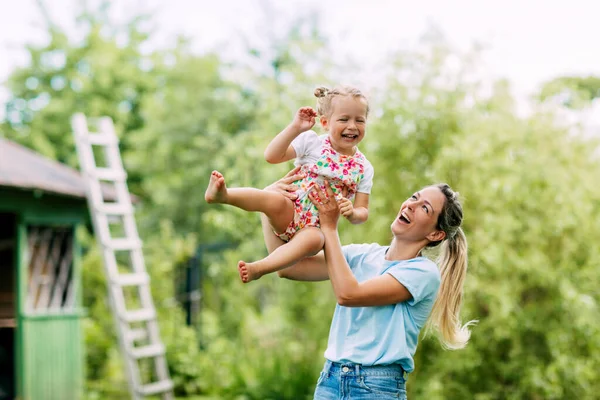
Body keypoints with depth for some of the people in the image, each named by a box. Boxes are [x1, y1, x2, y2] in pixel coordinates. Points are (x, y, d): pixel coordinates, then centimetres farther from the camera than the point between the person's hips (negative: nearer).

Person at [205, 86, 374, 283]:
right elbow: (271, 156, -9)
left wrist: (352, 213, -20)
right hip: (290, 214, 0)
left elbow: (362, 212, 5)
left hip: (318, 227, 0)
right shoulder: (312, 142, 0)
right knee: (276, 201, -36)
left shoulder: (363, 168, 4)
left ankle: (257, 268, -45)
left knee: (313, 239, -37)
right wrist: (295, 127, -17)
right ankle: (222, 194, -46)